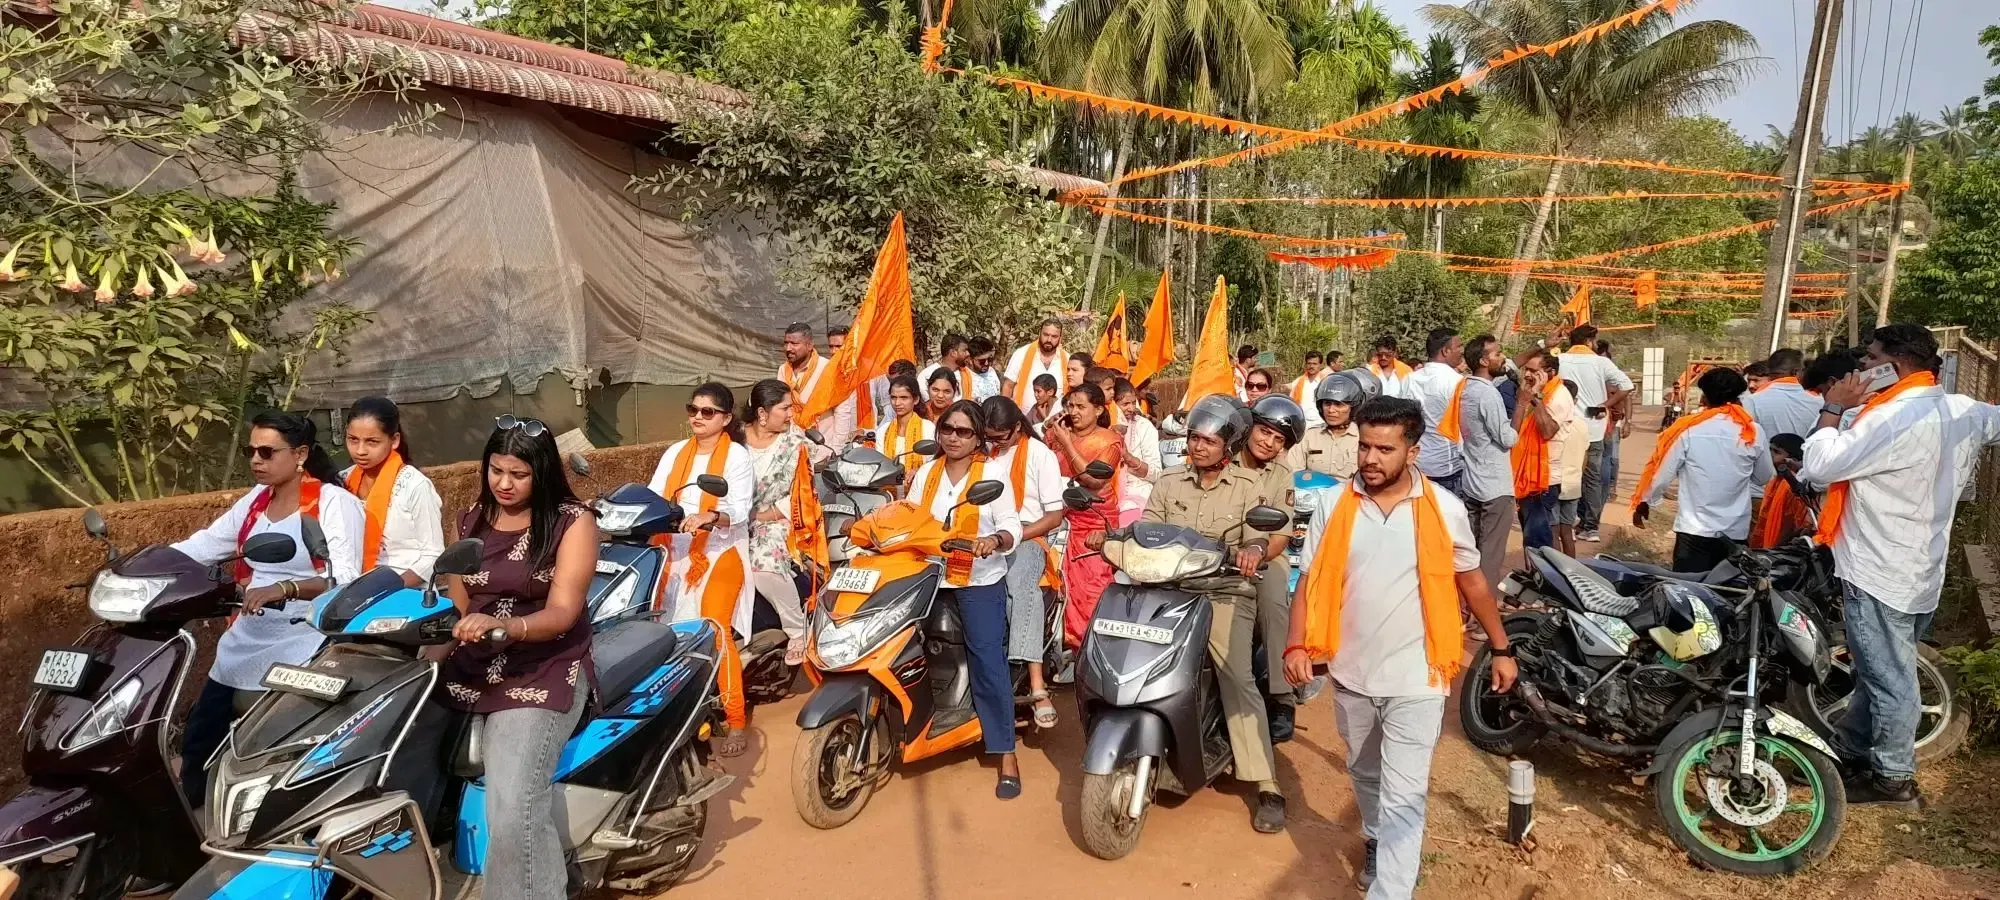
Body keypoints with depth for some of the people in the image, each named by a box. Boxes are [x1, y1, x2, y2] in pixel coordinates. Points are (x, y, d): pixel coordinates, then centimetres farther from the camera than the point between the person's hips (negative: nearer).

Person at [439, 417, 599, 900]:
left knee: (513, 811, -22)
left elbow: (562, 614, -12)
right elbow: (457, 603, 10)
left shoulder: (573, 521, -2)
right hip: (470, 667, 6)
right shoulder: (471, 521, 15)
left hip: (545, 670, -6)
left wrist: (502, 626, -29)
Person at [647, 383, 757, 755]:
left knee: (715, 634, -13)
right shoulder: (675, 453, 15)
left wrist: (709, 517, -33)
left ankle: (736, 720, -7)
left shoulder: (737, 457, -1)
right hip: (678, 554, 5)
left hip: (720, 554, -5)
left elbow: (739, 510, -14)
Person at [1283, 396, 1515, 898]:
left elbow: (1472, 582, 4)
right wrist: (1297, 645, -15)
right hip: (1351, 674, 3)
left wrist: (1502, 649, 8)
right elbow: (1311, 582, -2)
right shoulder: (1334, 506, -5)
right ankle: (1378, 842, 50)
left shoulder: (1444, 509, -9)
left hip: (1415, 679, -3)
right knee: (1365, 775, 24)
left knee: (1403, 798, -4)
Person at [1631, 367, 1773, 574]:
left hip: (1695, 530, -3)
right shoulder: (1754, 432, -3)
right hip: (1736, 532, 3)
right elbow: (1763, 478, 11)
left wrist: (1644, 502, 10)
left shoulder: (1689, 430, -9)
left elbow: (1663, 473, -4)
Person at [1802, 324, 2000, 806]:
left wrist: (1833, 409, -15)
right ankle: (1847, 749, 34)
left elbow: (1818, 465, -26)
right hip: (1920, 569, 9)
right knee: (1881, 673, 20)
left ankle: (1894, 778, 18)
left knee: (1889, 680, 5)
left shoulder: (1895, 418, -24)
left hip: (1879, 573, -9)